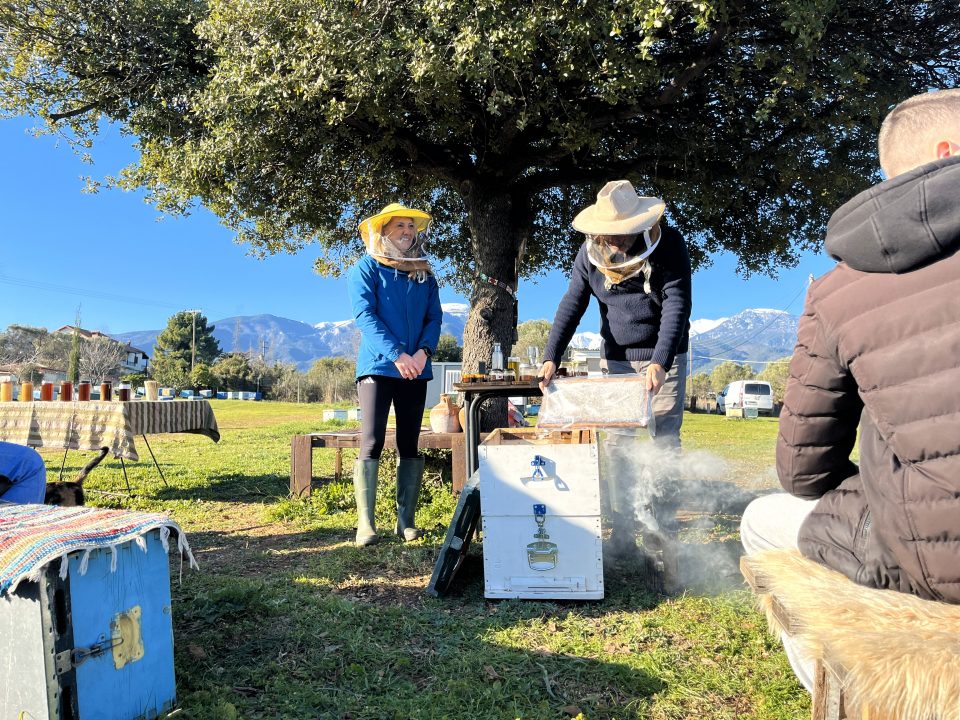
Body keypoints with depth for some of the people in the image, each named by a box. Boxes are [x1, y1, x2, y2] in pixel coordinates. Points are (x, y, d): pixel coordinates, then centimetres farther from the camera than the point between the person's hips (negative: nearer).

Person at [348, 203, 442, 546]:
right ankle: (365, 524, -3)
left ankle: (406, 521, 11)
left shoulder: (424, 273, 14)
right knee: (371, 444, -7)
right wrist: (396, 355, -21)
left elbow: (435, 317, 8)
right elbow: (365, 315, -10)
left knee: (410, 445, 5)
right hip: (377, 365, -4)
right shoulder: (367, 268, 1)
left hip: (415, 369, 4)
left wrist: (423, 352, -12)